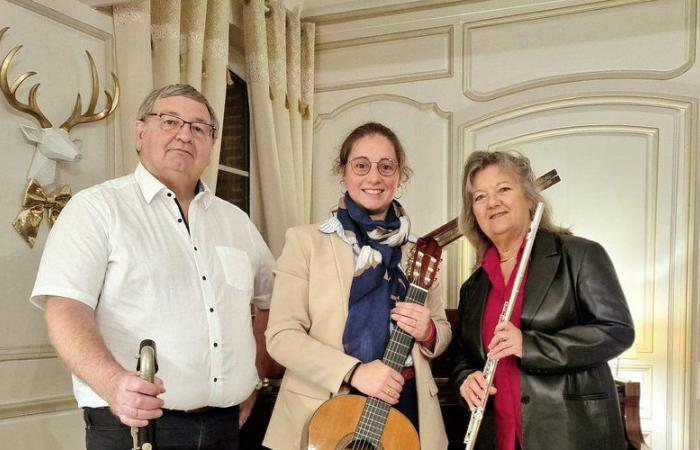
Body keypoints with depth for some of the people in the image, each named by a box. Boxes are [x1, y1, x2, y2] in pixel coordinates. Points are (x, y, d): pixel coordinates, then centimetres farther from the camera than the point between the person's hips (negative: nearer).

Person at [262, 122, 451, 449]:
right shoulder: (306, 241, -5)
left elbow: (443, 331, 11)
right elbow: (281, 334, -10)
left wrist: (427, 332, -12)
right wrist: (354, 371, -22)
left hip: (405, 407, 4)